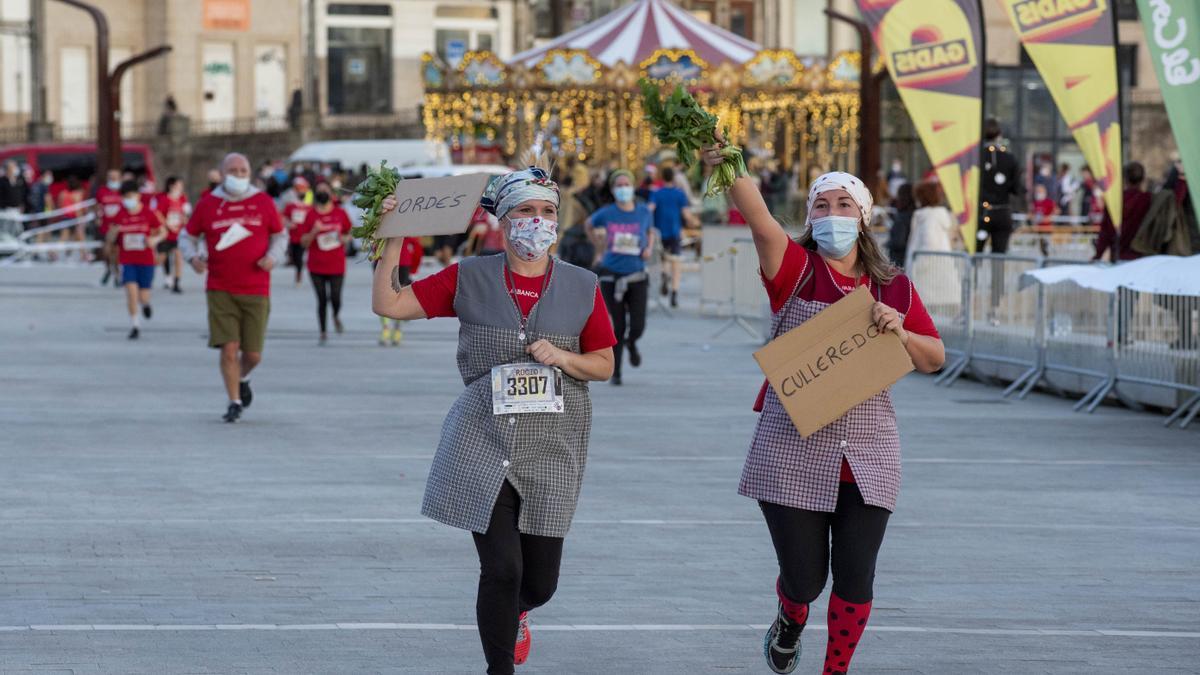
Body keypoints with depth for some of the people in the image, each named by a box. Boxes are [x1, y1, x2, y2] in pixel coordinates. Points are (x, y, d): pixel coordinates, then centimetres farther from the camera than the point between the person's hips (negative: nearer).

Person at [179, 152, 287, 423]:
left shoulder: (263, 203, 5)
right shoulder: (207, 205, 3)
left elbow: (280, 236, 15)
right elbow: (187, 236, 13)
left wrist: (272, 257, -5)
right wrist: (192, 257, -7)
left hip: (255, 291, 1)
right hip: (220, 291, -1)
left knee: (253, 354, 2)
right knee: (229, 349, -9)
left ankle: (242, 378, 36)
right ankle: (235, 402, 4)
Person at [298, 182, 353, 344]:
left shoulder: (340, 213, 3)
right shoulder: (311, 215, 0)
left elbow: (350, 232, 16)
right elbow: (303, 242, 0)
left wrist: (345, 238, -6)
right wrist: (314, 231, -17)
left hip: (337, 265, 0)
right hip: (316, 266, 0)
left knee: (335, 298, -6)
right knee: (322, 299, 2)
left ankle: (337, 317, 28)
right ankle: (323, 332, 14)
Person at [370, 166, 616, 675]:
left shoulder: (582, 288, 4)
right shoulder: (469, 279, 2)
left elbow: (604, 365, 8)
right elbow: (388, 305, 1)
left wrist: (562, 358, -11)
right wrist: (394, 239, -7)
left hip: (552, 448, 2)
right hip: (484, 442, -1)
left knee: (540, 582, 6)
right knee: (501, 569, -11)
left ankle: (513, 613, 44)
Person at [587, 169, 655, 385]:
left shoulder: (644, 212, 0)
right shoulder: (606, 214, -3)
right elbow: (589, 224, 18)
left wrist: (649, 249, 1)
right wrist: (600, 247, 17)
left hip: (637, 276, 1)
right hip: (612, 276, -1)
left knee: (638, 326, -7)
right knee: (619, 327, 1)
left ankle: (631, 344, 31)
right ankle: (615, 372, 20)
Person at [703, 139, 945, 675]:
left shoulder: (895, 288, 7)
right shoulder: (797, 269, -3)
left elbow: (934, 359, 13)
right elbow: (760, 222, -22)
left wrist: (900, 333, -8)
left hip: (866, 461, 2)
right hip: (794, 455, -2)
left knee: (855, 579, 0)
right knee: (804, 578, 3)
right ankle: (791, 620, 39)